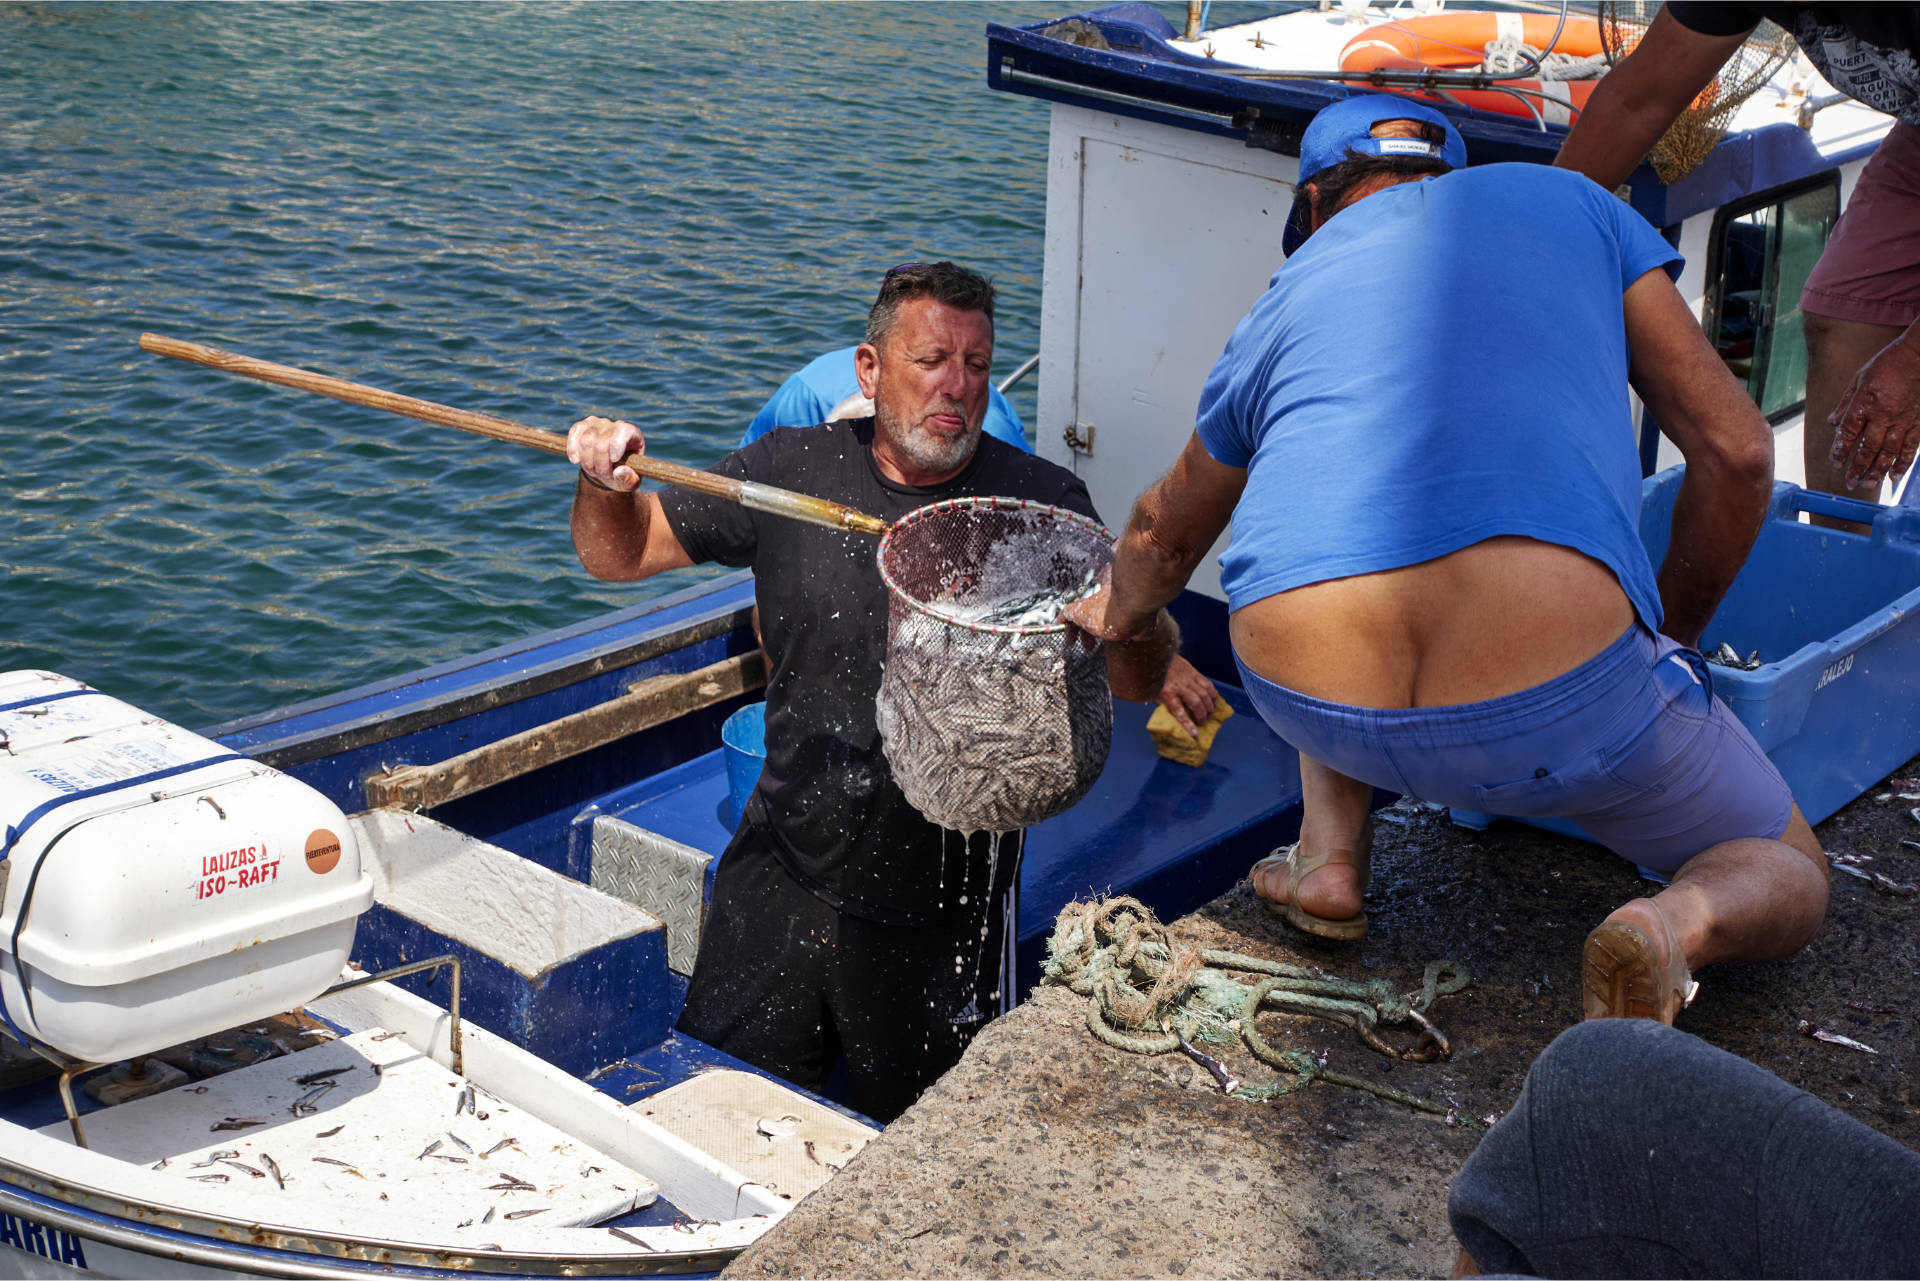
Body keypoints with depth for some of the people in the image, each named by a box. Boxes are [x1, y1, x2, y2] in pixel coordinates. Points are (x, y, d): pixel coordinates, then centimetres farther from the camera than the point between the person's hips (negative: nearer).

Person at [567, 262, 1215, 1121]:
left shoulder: (1041, 502, -5)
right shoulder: (792, 470, -1)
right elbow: (620, 553, 6)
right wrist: (604, 484, -16)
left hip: (944, 898, -1)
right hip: (785, 871, 2)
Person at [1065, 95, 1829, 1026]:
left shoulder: (1285, 299, 27)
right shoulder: (1572, 204, 22)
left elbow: (1166, 533, 43)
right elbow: (1737, 452, 17)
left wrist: (1123, 627, 65)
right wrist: (1673, 634, 34)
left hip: (1311, 704, 3)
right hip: (1554, 703, -2)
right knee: (1788, 878, 24)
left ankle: (1328, 857, 22)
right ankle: (1682, 921, -9)